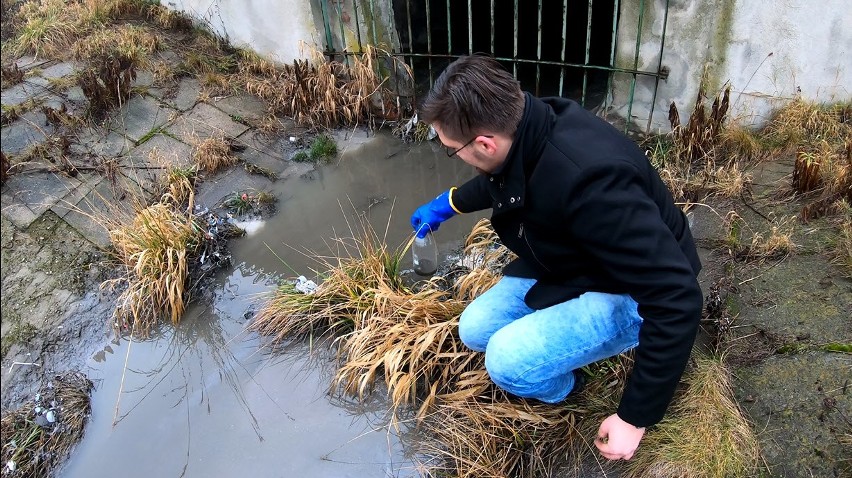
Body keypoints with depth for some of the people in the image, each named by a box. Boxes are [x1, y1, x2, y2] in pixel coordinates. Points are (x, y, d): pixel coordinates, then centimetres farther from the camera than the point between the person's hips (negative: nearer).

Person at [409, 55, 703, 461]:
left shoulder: (587, 179, -41)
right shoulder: (525, 130, -15)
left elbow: (676, 299, -35)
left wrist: (634, 417, -27)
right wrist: (448, 203, 25)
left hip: (629, 292, -7)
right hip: (566, 264, 7)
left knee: (509, 360, -26)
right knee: (475, 330, 0)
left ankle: (560, 390, 8)